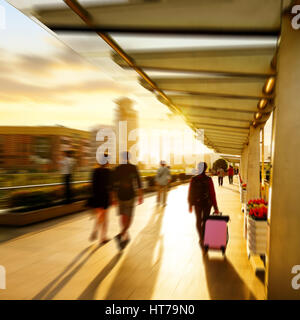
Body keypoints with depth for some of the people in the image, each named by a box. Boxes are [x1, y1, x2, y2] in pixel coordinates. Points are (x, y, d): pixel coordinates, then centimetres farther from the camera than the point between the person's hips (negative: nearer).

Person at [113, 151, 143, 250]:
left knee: (123, 216, 18)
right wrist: (140, 195, -3)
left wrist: (114, 197, 11)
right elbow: (138, 182, -8)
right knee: (129, 217, 4)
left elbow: (114, 184, 3)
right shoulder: (133, 168, -4)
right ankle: (121, 234, -19)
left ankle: (125, 237, 27)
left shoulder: (117, 169, 3)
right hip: (130, 195, -3)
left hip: (120, 195, 3)